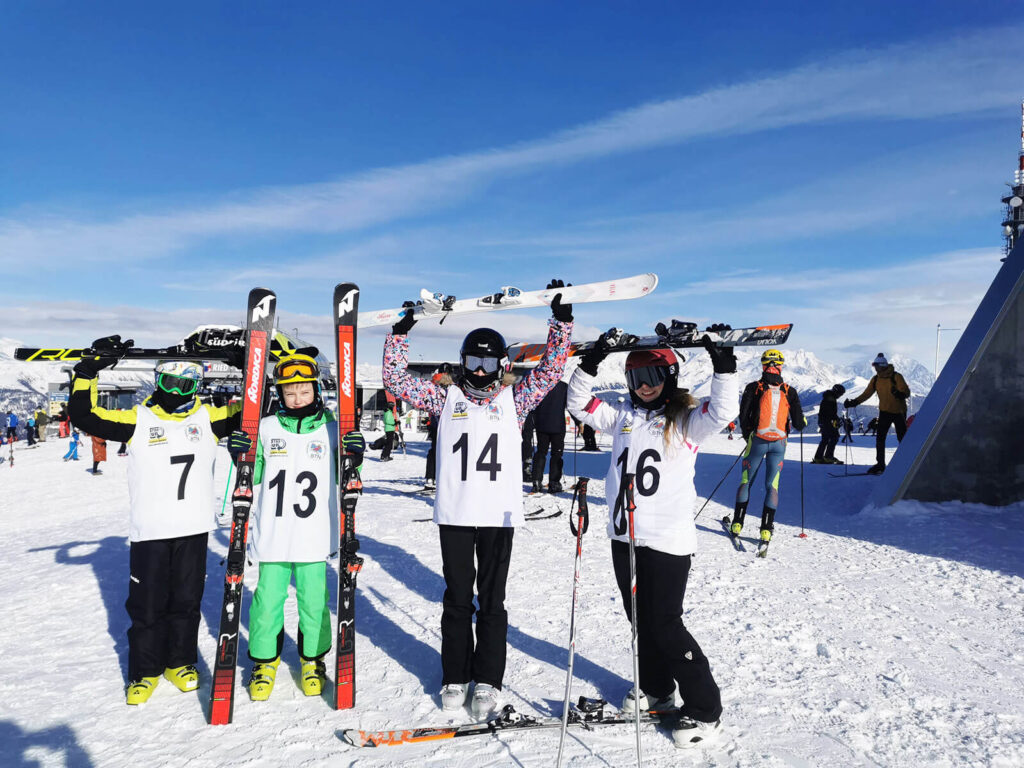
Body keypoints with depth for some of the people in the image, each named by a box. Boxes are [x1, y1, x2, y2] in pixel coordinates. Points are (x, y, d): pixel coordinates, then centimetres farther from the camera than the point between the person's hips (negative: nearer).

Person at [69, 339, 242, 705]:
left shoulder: (208, 418, 5)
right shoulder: (138, 420, 0)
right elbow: (84, 416, -5)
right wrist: (90, 369, -13)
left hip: (194, 529, 2)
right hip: (148, 531, -1)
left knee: (187, 602, 13)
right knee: (147, 604, 8)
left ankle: (180, 663, 31)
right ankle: (144, 671, 26)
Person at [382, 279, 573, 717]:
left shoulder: (514, 401, 6)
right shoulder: (446, 398, 6)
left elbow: (551, 370, 0)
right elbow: (397, 381, 5)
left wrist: (561, 320, -7)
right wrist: (399, 333, -2)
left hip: (499, 514, 0)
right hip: (454, 513, 0)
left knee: (492, 598, 8)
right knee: (457, 597, 10)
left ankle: (487, 681, 19)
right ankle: (455, 677, 24)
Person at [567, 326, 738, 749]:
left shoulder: (686, 419, -4)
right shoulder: (622, 415, 9)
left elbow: (722, 413, -21)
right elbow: (579, 404, 5)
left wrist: (723, 365, -29)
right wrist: (591, 362, -7)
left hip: (668, 539, -6)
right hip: (624, 535, 6)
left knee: (664, 624, -3)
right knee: (639, 618, 17)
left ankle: (704, 708, 14)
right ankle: (655, 687, 39)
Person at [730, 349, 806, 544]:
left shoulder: (753, 388, -5)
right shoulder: (789, 392, -1)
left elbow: (743, 417, -6)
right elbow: (799, 423, -3)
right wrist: (803, 422, 21)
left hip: (757, 441, -1)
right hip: (779, 444, 1)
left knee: (746, 481, 12)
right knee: (772, 485, 7)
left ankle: (737, 523, 14)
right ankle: (766, 529, 3)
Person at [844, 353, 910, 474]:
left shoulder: (896, 377, -13)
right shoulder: (875, 379, 2)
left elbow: (907, 392, -17)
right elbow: (866, 393, 4)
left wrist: (899, 394, -40)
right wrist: (853, 402, -8)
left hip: (899, 412, -4)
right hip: (884, 411, 4)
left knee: (902, 438, 3)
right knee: (880, 437, -4)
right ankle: (880, 464, 0)